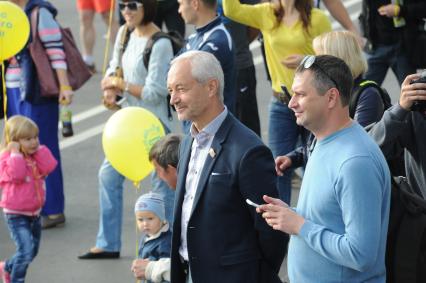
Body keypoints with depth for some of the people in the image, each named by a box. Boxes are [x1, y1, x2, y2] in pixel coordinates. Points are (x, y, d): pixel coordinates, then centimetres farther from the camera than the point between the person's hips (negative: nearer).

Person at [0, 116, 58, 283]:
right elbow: (16, 174, -34)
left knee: (33, 250, 20)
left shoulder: (36, 156, 4)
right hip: (16, 214, -8)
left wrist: (39, 148, -11)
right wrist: (16, 153, -29)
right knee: (26, 250, -19)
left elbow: (50, 166, -14)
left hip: (34, 212, 8)